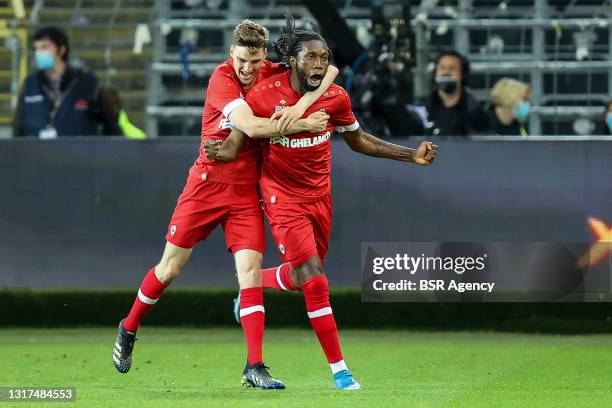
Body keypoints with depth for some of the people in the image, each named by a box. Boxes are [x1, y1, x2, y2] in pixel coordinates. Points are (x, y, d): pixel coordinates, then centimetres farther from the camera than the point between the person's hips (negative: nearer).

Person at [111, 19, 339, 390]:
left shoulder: (275, 74, -4)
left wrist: (300, 106, -21)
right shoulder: (222, 79, -17)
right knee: (171, 267, 7)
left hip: (247, 191, 3)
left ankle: (255, 366, -12)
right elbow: (251, 125, -29)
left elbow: (327, 70, -4)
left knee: (250, 269, -11)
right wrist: (301, 124, -27)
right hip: (208, 182, -3)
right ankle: (129, 329, 31)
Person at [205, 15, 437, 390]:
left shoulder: (336, 97, -7)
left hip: (319, 196, 5)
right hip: (283, 198, -5)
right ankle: (338, 368, -7)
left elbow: (359, 141, 9)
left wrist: (412, 156, 3)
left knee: (302, 279, 16)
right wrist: (220, 152, -37)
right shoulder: (264, 96, -18)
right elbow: (235, 145, -13)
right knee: (315, 281, -15)